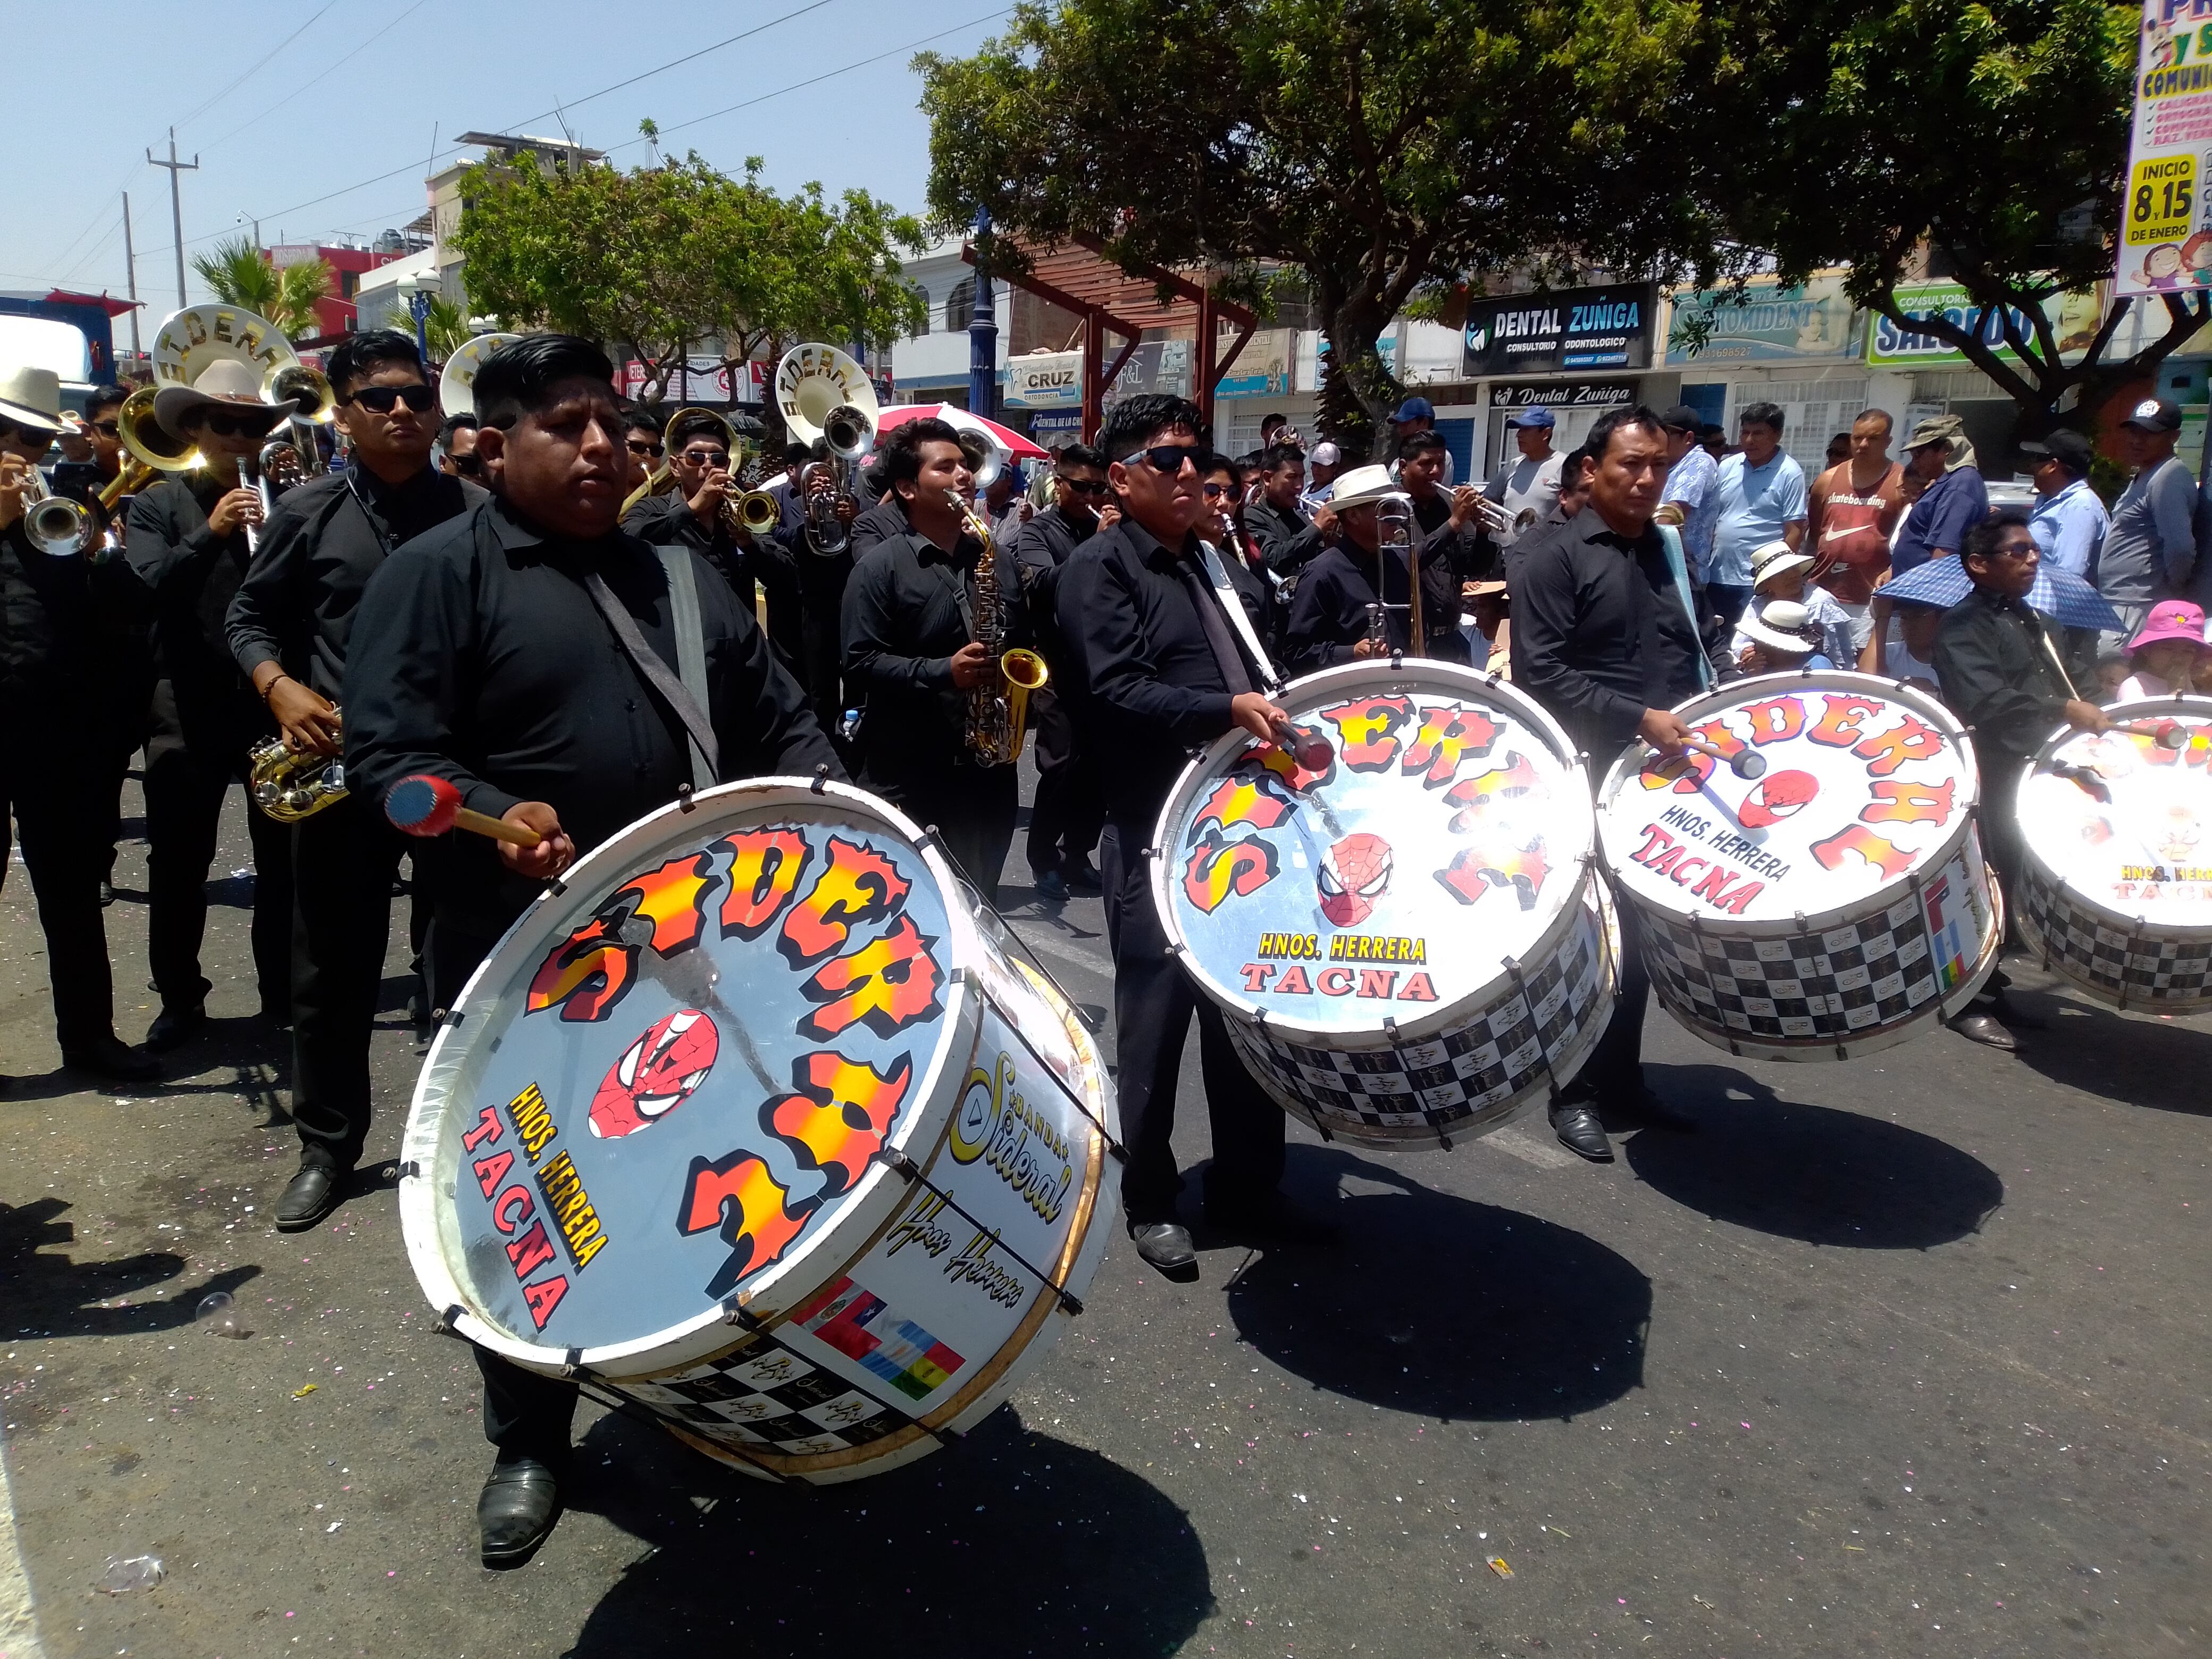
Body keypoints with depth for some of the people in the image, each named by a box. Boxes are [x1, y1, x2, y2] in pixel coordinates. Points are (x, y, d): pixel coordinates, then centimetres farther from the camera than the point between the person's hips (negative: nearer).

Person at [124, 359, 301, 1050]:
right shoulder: (158, 504, 6)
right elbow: (146, 586, -11)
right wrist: (210, 534, -23)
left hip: (276, 705, 1)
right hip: (189, 711, -1)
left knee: (284, 861, 7)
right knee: (178, 865, 6)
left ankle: (284, 994, 19)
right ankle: (180, 1001, 21)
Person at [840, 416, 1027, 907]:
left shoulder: (994, 557, 12)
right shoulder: (880, 566, -6)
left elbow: (1023, 640, 21)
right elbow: (859, 663, -13)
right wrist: (941, 672, -23)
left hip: (989, 765, 5)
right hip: (910, 776, -5)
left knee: (980, 902, 15)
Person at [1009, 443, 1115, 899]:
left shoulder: (1106, 528, 13)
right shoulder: (1037, 532, -1)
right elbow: (1043, 586, -20)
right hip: (1062, 669, -5)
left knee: (1099, 766, 7)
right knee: (1062, 766, -7)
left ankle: (1077, 854, 21)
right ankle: (1043, 859, 7)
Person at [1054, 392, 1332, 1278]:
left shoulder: (1210, 561, 17)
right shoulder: (1099, 567, -7)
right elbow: (1117, 691, -21)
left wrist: (1281, 720, 11)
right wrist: (1227, 712, -31)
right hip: (1154, 835, -7)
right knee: (1156, 1020, 3)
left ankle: (1249, 1188, 28)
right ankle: (1149, 1204, 20)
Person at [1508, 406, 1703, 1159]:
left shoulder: (1668, 551, 11)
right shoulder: (1553, 554, -10)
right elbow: (1541, 674, -19)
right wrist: (1637, 719, -24)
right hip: (1587, 777, -6)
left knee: (1642, 934, 13)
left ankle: (1623, 1076, 28)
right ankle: (1575, 1093, 16)